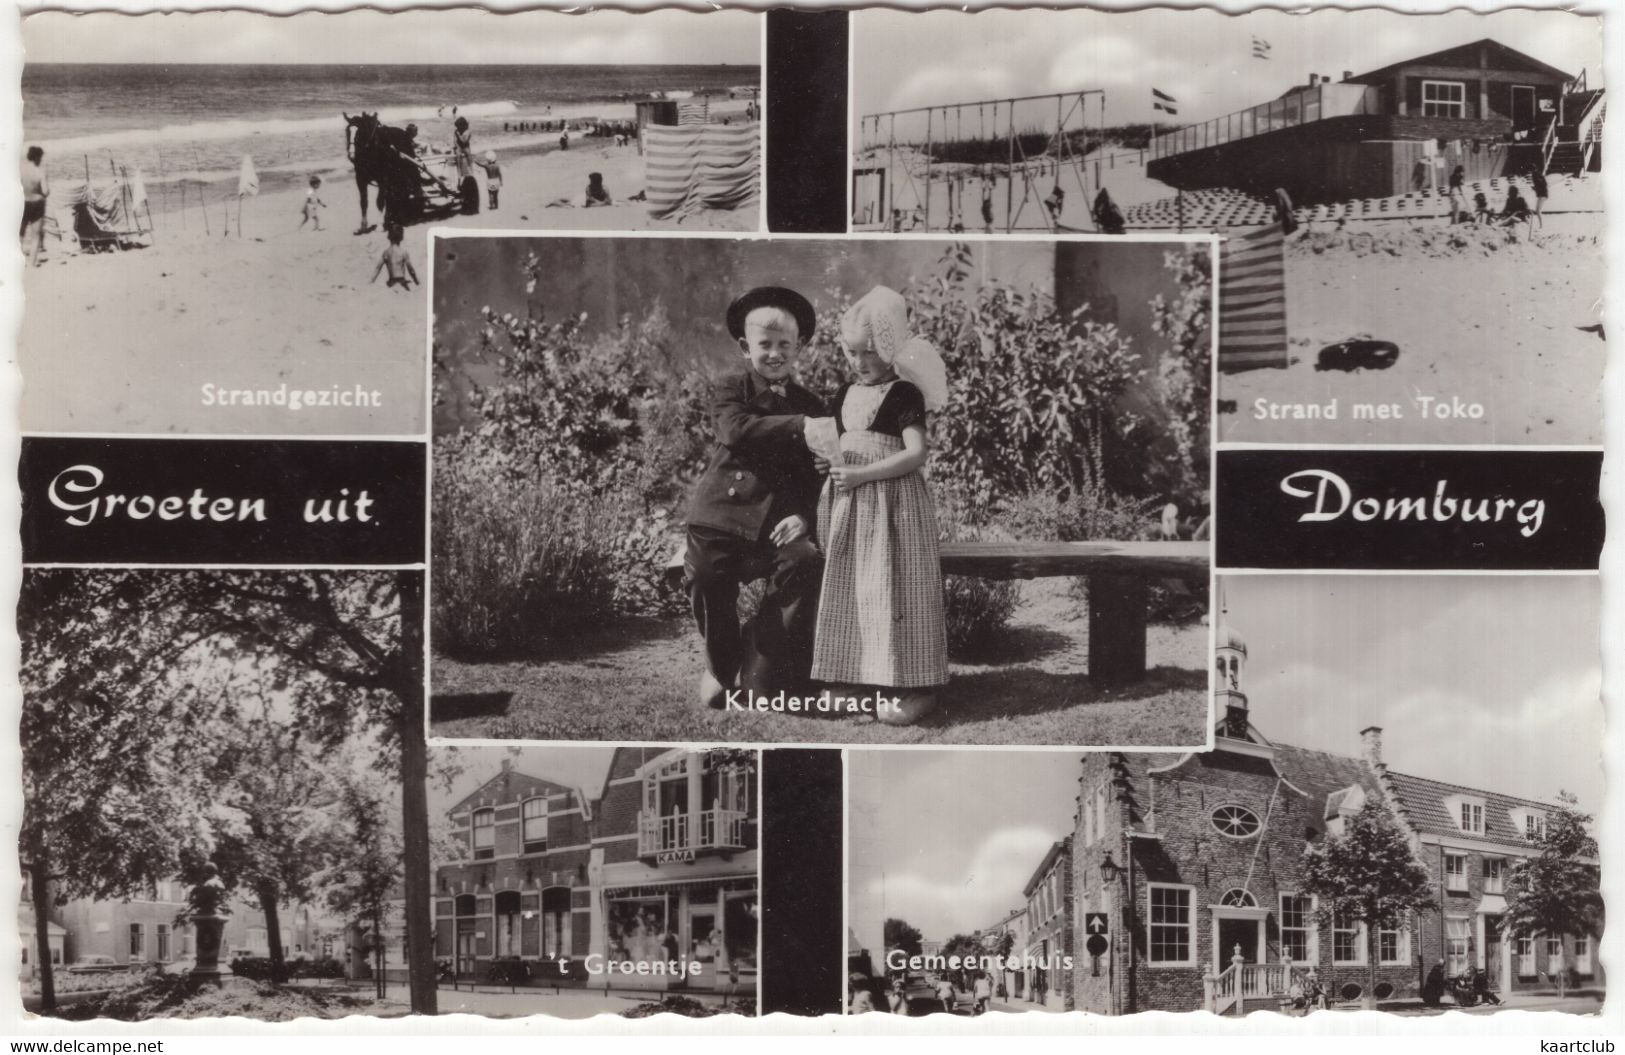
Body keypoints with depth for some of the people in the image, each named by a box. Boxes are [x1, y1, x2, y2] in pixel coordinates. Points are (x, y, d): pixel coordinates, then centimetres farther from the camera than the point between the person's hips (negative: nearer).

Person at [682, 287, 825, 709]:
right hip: (720, 517, -2)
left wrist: (803, 517, -10)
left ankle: (760, 674, -12)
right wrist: (799, 427, -22)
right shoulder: (729, 389, 7)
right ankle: (721, 668, 9)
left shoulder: (810, 406, 15)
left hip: (776, 524, 2)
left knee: (805, 559, -28)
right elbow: (736, 429, -15)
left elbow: (816, 476, 10)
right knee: (706, 578, -25)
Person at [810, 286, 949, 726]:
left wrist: (862, 474, -21)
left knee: (896, 587, -6)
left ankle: (918, 686, 0)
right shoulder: (845, 395, 13)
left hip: (894, 501, -7)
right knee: (855, 590, 6)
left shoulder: (904, 393, -8)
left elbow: (916, 453, -16)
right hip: (851, 505, 7)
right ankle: (871, 678, 14)